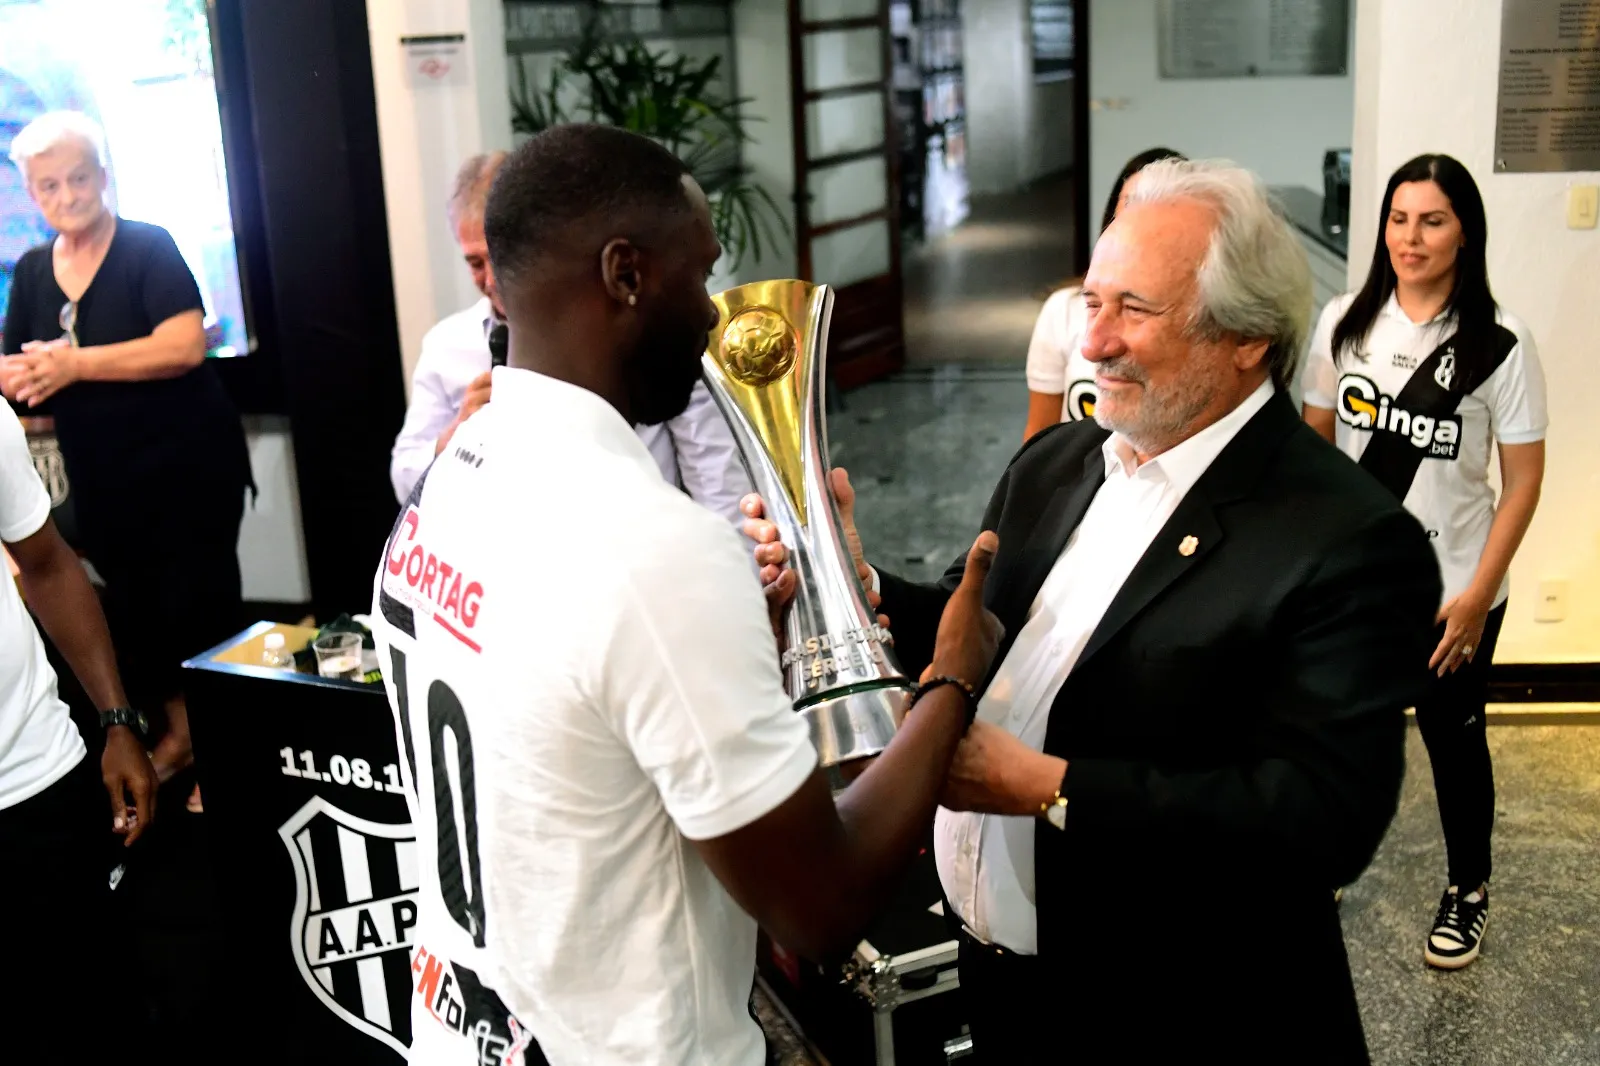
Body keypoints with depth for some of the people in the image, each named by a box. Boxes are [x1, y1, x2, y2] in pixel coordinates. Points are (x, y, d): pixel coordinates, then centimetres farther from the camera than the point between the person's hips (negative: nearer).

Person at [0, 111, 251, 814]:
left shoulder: (148, 248, -11)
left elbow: (187, 345, -24)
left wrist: (75, 364, -24)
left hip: (189, 463, -6)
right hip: (102, 477, 6)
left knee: (199, 603, 1)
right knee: (133, 604, 15)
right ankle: (179, 730, 32)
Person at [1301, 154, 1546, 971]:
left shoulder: (1498, 343, -12)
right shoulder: (1346, 321, -3)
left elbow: (1523, 480, -9)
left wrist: (1477, 596, -12)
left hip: (1449, 590, -2)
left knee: (1452, 737, 13)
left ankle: (1468, 890, 36)